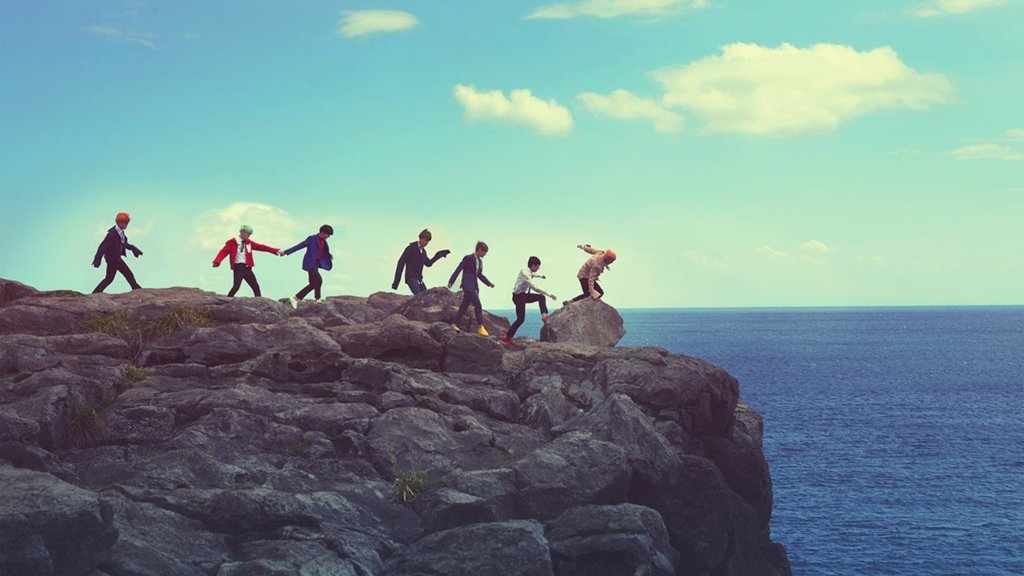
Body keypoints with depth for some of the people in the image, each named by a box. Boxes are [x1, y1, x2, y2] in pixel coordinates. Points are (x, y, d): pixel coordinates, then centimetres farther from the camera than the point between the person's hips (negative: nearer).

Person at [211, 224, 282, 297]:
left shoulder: (248, 243, 15)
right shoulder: (232, 242, -1)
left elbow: (261, 247, 15)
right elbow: (223, 252, -8)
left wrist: (276, 251, 11)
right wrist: (217, 262, -25)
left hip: (247, 267, 6)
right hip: (238, 267, -6)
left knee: (255, 286, 3)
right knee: (236, 286, -18)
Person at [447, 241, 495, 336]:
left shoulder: (480, 261, 15)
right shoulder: (468, 258, -8)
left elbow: (480, 275, 23)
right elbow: (458, 270, -7)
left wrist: (489, 283, 12)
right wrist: (451, 281, -8)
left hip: (474, 286, 8)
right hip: (467, 285, -8)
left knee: (464, 306, 9)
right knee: (478, 305, -14)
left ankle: (454, 324, 16)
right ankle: (481, 327, -11)